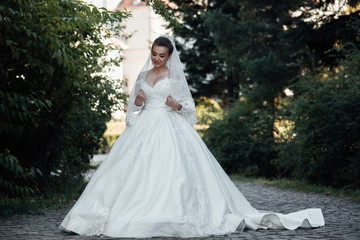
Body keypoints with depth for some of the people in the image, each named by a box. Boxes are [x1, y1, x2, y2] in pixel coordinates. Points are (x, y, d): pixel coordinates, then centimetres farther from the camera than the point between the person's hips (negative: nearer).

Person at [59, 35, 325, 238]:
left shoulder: (175, 75, 4)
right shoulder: (143, 75, 15)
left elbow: (188, 105, 4)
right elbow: (134, 105, 17)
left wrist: (177, 105, -17)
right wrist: (138, 100, -5)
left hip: (170, 129, -4)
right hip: (144, 130, 4)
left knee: (171, 171, -16)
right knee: (138, 174, -4)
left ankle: (173, 216, -14)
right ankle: (137, 213, 0)